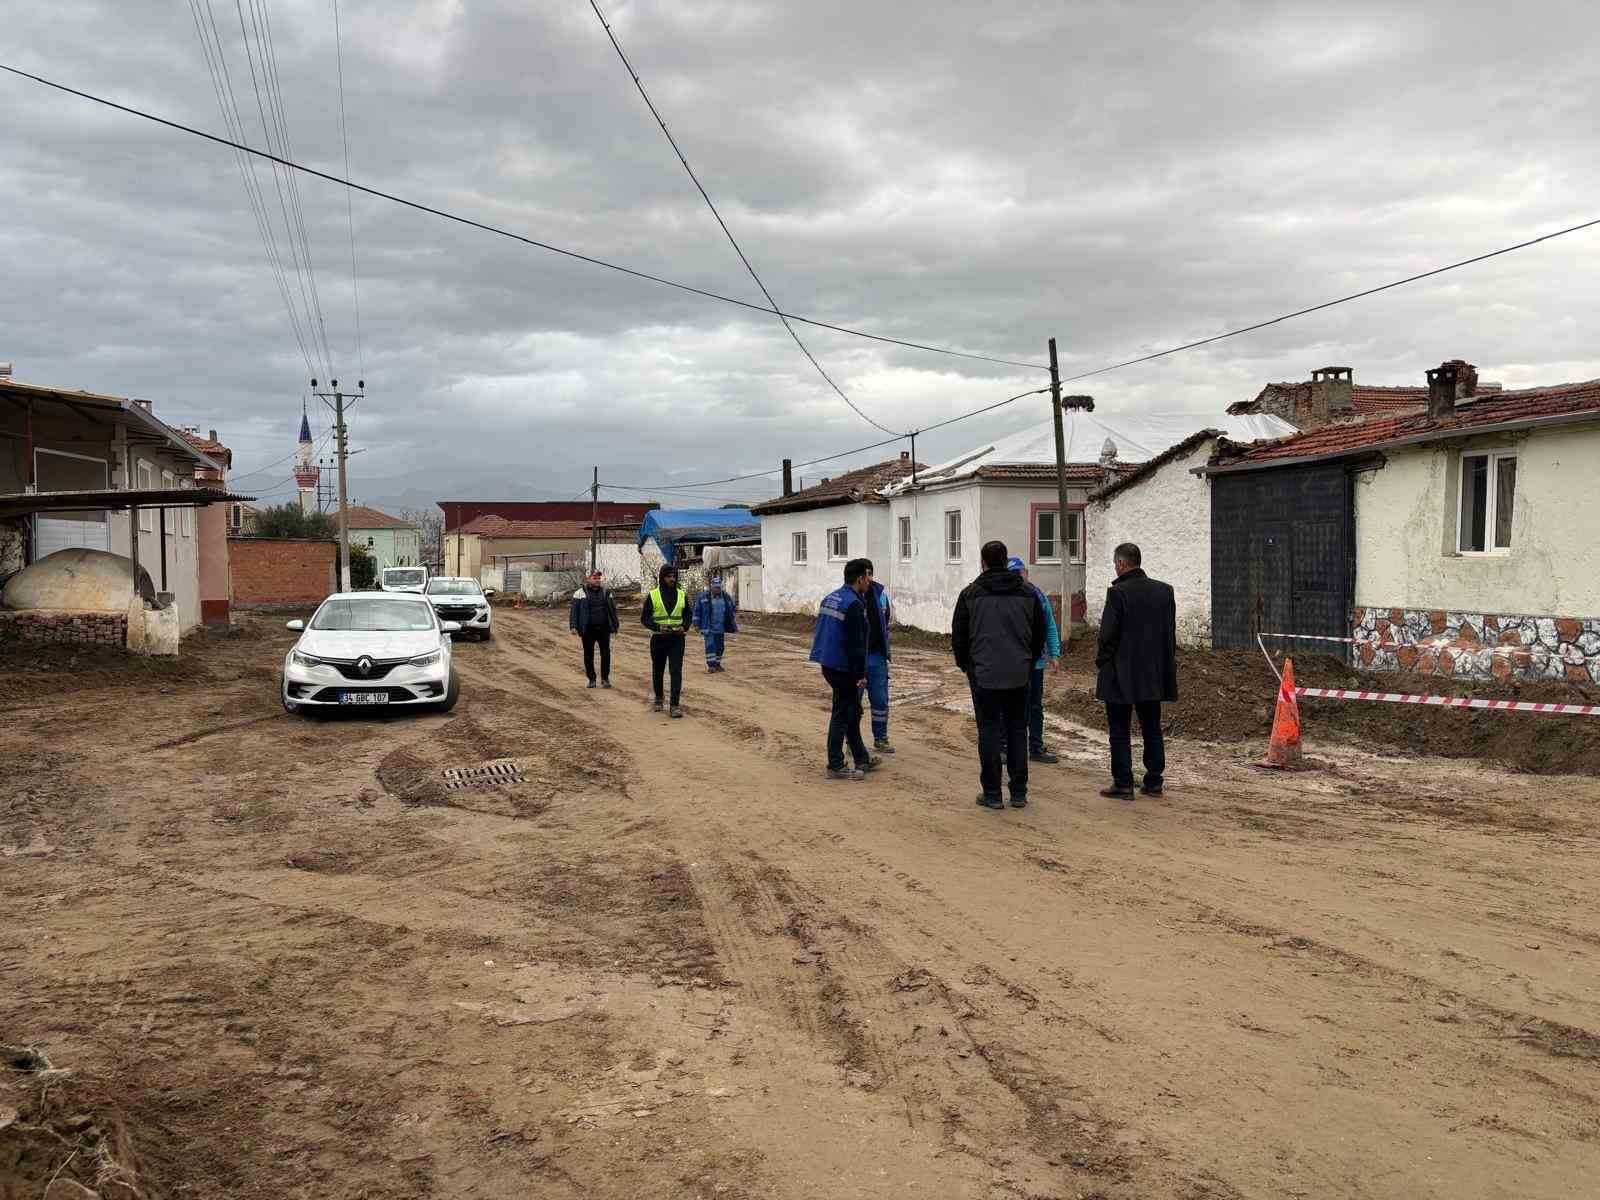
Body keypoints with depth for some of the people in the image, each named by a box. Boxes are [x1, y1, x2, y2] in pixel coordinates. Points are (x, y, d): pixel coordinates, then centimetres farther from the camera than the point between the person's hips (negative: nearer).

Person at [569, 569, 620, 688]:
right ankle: (591, 679, 17)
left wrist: (616, 625, 13)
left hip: (604, 629, 1)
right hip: (588, 630, -1)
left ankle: (605, 678, 12)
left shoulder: (606, 592, 11)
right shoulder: (580, 593, 2)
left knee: (606, 653, -1)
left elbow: (613, 610, 15)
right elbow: (574, 611, -1)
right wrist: (574, 626, -8)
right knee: (588, 655, 5)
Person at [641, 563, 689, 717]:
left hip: (677, 639, 0)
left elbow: (687, 616, 14)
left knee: (676, 671, -9)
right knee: (658, 670, 12)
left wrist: (684, 627, -8)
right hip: (658, 639, 0)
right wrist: (658, 627, -19)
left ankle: (676, 705, -10)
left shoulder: (682, 595, 6)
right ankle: (658, 699, 32)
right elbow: (644, 618, -2)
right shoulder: (653, 595, -2)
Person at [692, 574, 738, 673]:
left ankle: (717, 664, 22)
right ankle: (711, 665, -7)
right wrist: (696, 624, -1)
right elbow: (697, 610, 1)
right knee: (710, 645, -9)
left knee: (720, 646, 10)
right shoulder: (703, 596, -3)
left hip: (721, 627, 4)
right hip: (708, 627, -4)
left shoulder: (726, 597, 7)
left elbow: (733, 608, 23)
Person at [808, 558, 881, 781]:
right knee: (842, 713, -2)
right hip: (843, 667, -10)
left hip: (827, 664, 10)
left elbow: (821, 632, 20)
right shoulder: (853, 605, -18)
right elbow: (856, 644, -20)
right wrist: (861, 674, -17)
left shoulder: (829, 598, 12)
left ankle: (862, 759, 29)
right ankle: (836, 766, 3)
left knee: (853, 711, 19)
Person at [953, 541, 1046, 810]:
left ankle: (992, 794, 5)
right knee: (1017, 731, 10)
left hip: (984, 675, -2)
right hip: (1019, 676, 2)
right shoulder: (1028, 593, 4)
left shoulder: (971, 594, -2)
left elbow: (958, 636, 2)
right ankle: (1019, 793, 12)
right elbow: (1039, 634, 10)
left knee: (989, 732, 3)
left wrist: (966, 665, 16)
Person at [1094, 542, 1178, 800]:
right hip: (1153, 673, 6)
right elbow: (1170, 632, 10)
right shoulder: (1164, 590, 5)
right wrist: (1165, 666, 17)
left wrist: (1101, 664, -1)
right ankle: (1154, 782, 17)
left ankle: (1123, 784, 2)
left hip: (1121, 674, -6)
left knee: (1120, 731, 1)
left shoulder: (1118, 592, -14)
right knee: (1152, 729, 13)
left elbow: (1108, 634, -14)